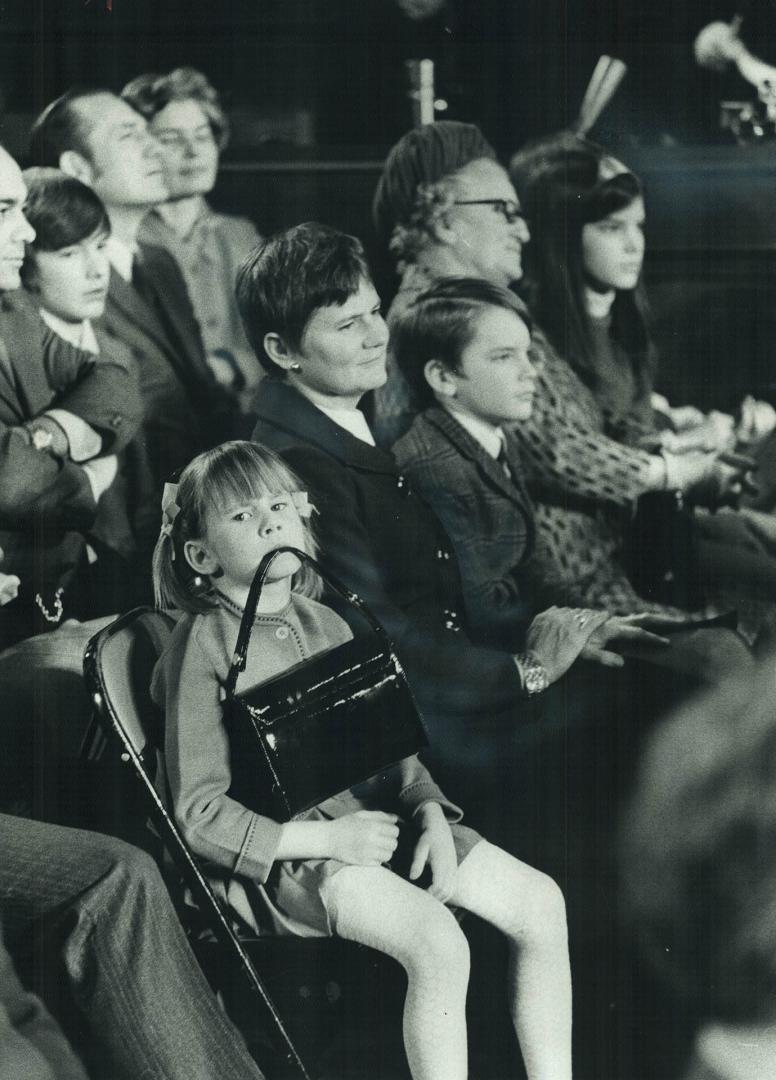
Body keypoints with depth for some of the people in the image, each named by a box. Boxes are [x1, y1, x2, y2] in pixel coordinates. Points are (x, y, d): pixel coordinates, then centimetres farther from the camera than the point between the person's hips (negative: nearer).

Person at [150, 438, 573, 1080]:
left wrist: (430, 814, -3)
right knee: (438, 942, -29)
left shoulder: (323, 623, 11)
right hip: (287, 850, -7)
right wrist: (328, 840, -19)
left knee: (540, 902, -3)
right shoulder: (203, 647, -10)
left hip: (379, 814, 7)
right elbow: (199, 814, -13)